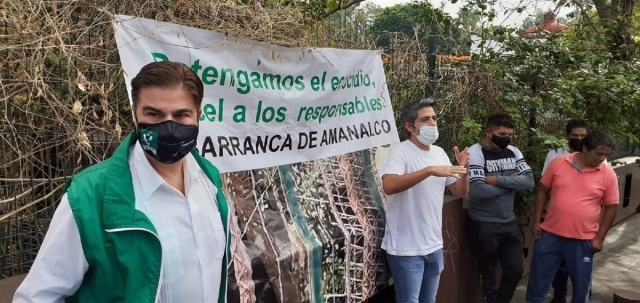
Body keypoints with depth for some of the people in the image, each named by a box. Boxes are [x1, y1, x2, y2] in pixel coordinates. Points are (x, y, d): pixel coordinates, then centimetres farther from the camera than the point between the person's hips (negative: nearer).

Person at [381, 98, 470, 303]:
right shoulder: (402, 152, -15)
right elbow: (389, 186, -32)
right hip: (406, 249, -7)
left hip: (434, 246, 7)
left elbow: (460, 192, 10)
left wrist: (463, 170, -9)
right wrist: (430, 170, -35)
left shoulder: (439, 153, 7)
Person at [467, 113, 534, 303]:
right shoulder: (475, 153, -16)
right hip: (484, 225, -6)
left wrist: (497, 180, -20)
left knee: (515, 270, 17)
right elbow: (478, 191, -27)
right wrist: (511, 182, -13)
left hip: (509, 222, 6)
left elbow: (529, 181, -8)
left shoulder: (513, 151, 3)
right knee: (488, 273, 11)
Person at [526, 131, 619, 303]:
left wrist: (600, 238, -2)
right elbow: (542, 192, 3)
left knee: (581, 283, 15)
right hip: (551, 234, 0)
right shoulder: (557, 164, -4)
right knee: (538, 279, 11)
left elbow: (611, 208, 1)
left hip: (583, 240, 0)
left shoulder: (608, 174, -5)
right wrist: (536, 222, 1)